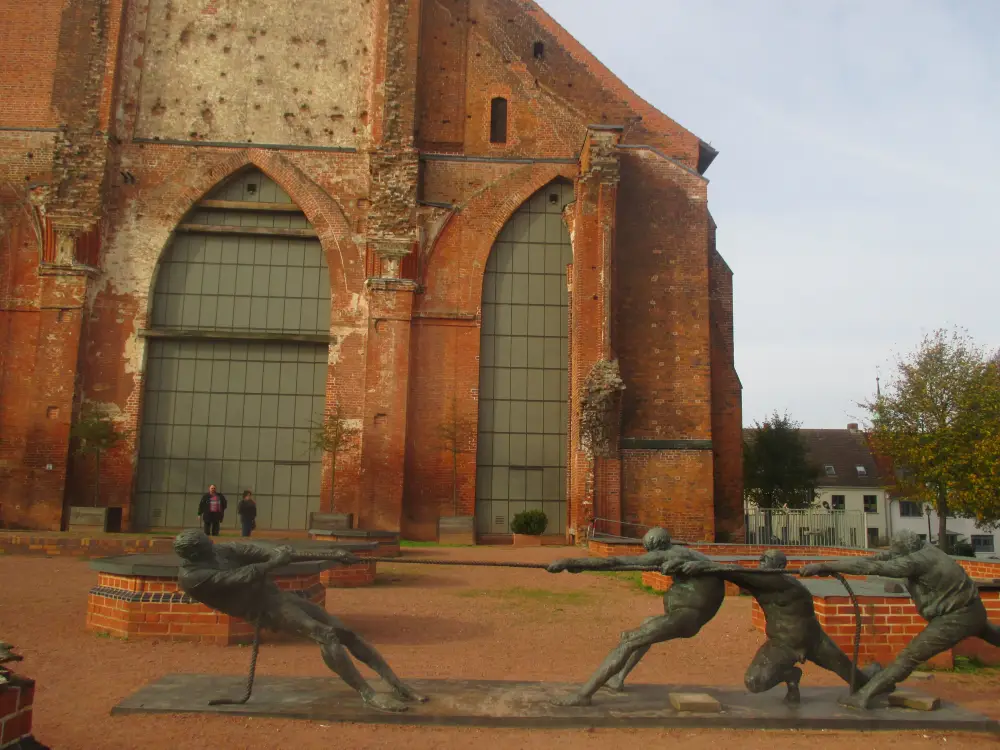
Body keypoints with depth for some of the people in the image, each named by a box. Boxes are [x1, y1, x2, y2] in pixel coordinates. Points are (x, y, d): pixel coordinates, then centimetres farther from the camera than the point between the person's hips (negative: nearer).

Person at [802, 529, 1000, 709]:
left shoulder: (916, 561, -26)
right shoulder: (924, 548, -2)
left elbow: (871, 567, -30)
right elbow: (885, 557, 1)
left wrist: (826, 566, -31)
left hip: (955, 619, -9)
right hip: (974, 611, 9)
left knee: (910, 656, -7)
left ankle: (864, 696, -7)